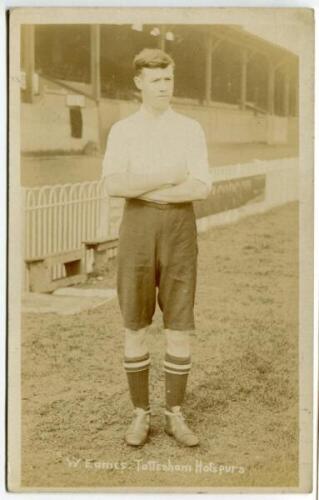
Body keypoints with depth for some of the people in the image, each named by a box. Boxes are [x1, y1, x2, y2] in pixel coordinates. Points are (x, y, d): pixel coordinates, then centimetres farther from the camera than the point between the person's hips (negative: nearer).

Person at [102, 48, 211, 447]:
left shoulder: (191, 130, 4)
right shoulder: (121, 131, 2)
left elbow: (201, 190, -9)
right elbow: (115, 188, -13)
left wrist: (144, 190, -14)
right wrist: (169, 178, -17)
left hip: (179, 230, 1)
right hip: (137, 230, 0)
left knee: (179, 327, 0)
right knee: (135, 326, 1)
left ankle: (175, 417, 14)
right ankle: (140, 416, 15)